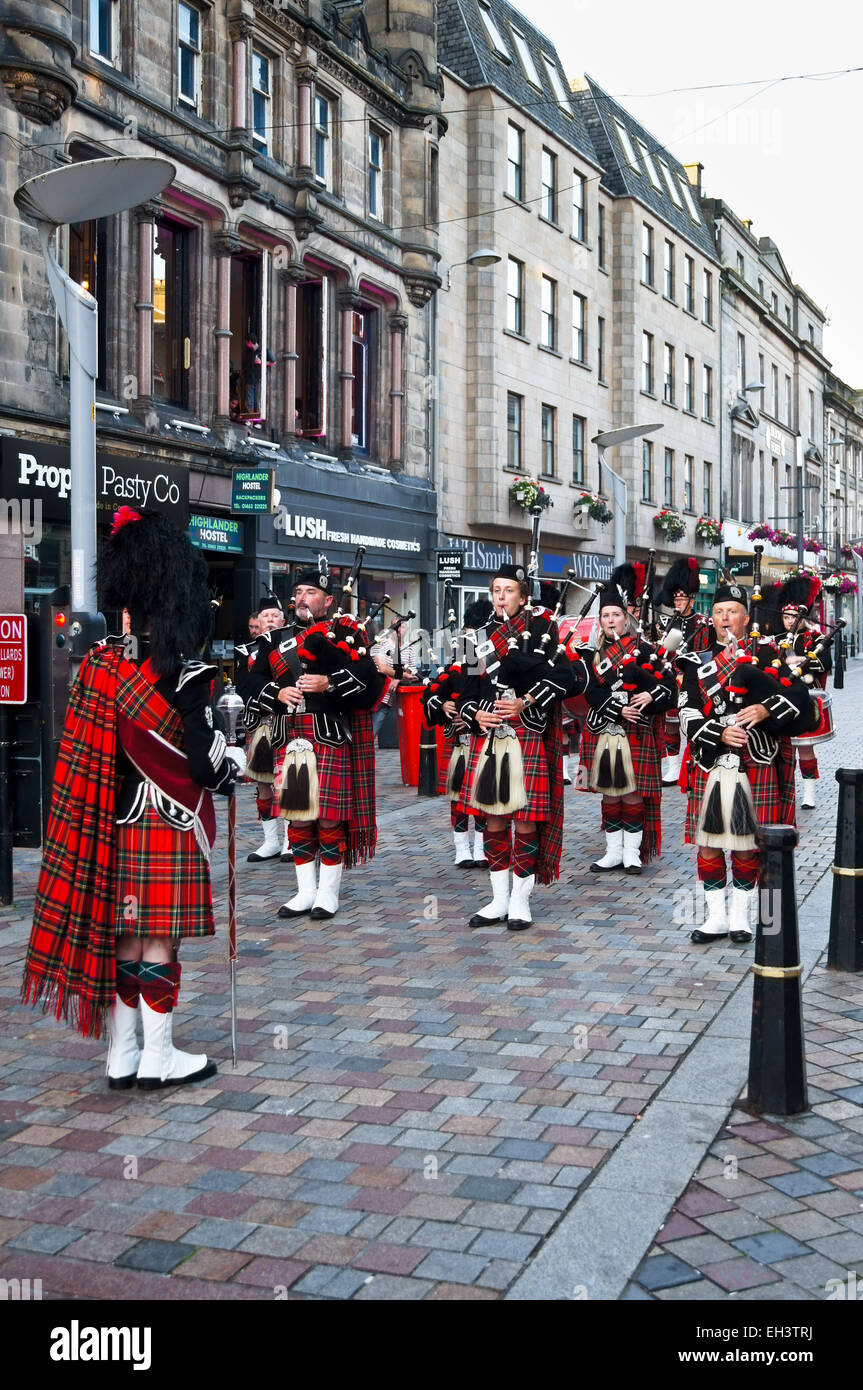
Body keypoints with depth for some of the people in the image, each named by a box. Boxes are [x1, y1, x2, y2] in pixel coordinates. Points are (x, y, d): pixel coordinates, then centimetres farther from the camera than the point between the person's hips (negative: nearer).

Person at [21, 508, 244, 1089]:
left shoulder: (100, 661, 2)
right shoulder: (182, 675, -17)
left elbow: (93, 747, 8)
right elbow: (203, 764, -16)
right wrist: (235, 760, 4)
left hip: (115, 822, 6)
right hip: (169, 825, -6)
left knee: (123, 937, 12)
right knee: (160, 941, 3)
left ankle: (123, 1056, 21)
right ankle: (159, 1057, 13)